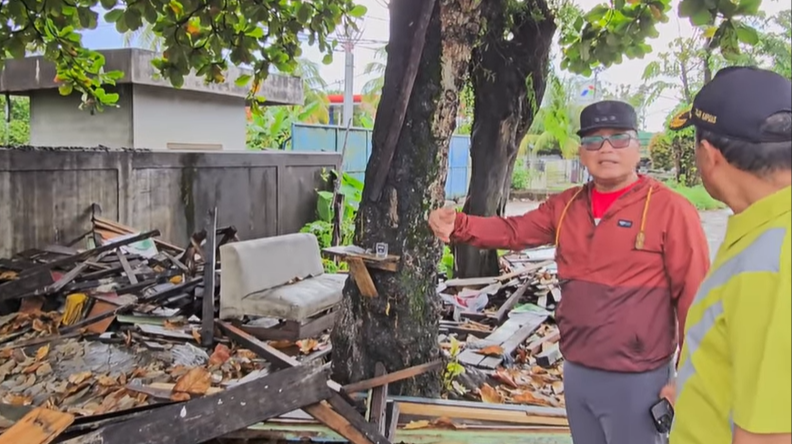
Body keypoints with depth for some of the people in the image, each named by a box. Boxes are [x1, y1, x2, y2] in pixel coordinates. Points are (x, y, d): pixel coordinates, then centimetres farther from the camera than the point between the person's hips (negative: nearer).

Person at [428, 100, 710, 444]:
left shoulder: (670, 209, -12)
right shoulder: (566, 206, 6)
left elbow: (694, 296, -11)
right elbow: (514, 231, 6)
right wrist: (458, 224, -13)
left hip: (635, 380, -5)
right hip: (576, 372, 6)